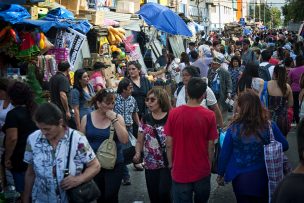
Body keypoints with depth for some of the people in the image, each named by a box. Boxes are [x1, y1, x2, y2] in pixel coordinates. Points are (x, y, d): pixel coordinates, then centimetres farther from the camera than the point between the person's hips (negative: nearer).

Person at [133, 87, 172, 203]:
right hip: (150, 165, 5)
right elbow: (140, 141, 12)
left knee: (164, 193, -14)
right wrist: (138, 153, -6)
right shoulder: (146, 119, 6)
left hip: (167, 164, -5)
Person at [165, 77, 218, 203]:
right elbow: (210, 146, -6)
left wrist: (171, 164, 9)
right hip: (202, 171, 1)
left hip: (180, 171, 0)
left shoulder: (173, 113, -11)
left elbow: (169, 144, -6)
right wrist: (209, 164, 11)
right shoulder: (209, 115, -12)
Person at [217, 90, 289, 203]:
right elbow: (284, 146, -3)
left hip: (240, 177, -1)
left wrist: (220, 174, 4)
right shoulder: (269, 126, -15)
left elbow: (224, 154, -10)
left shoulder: (234, 129, -19)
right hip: (262, 176, 1)